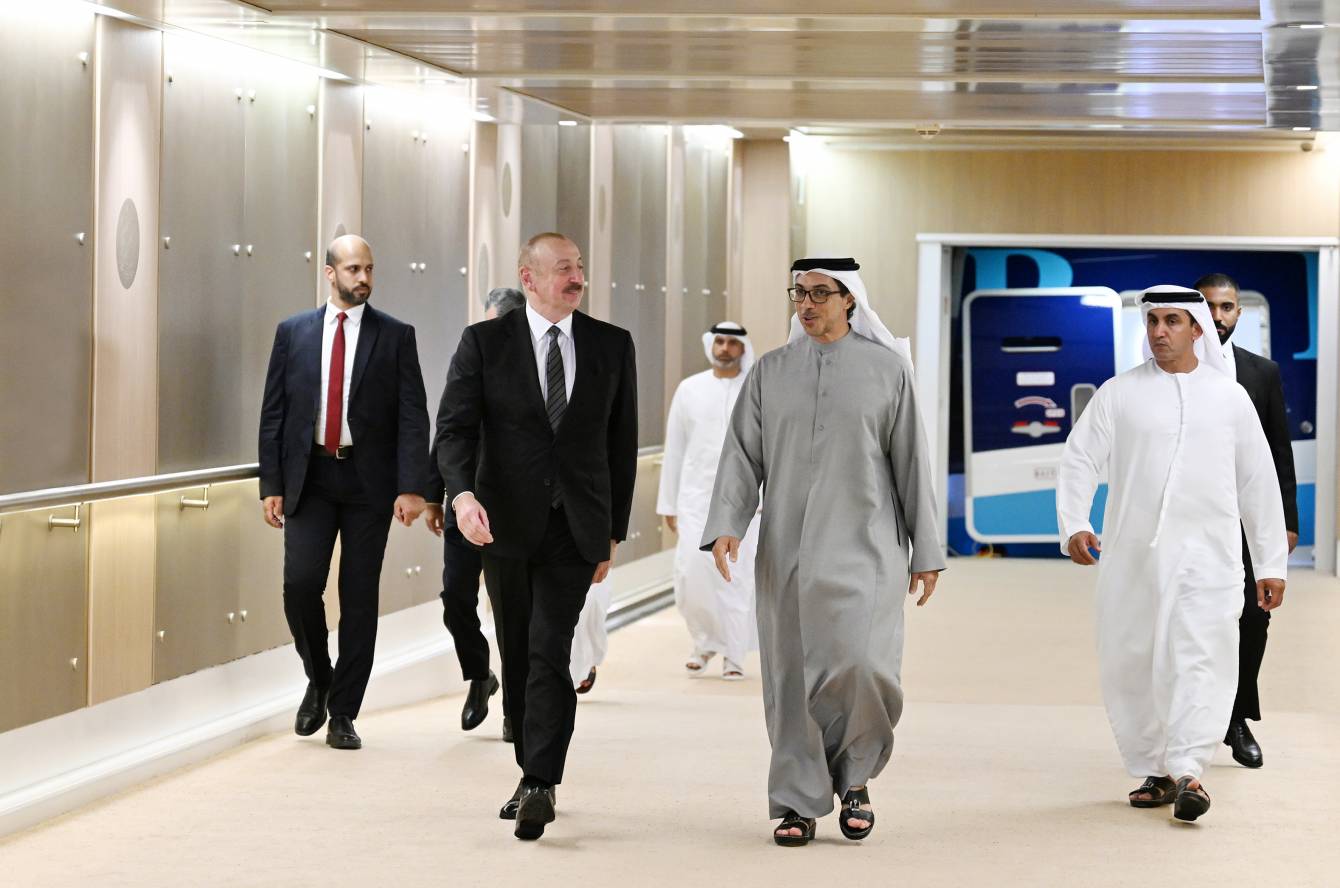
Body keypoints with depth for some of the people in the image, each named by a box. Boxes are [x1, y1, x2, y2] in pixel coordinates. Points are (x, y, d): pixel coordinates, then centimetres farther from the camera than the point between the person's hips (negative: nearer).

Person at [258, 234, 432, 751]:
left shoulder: (395, 336, 2)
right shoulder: (293, 333, 7)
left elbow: (412, 417, -2)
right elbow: (273, 414, 7)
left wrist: (411, 486, -11)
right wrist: (271, 485, 0)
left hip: (369, 481, -1)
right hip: (310, 478, 1)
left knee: (359, 597, 1)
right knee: (300, 582, -12)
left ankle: (343, 714, 9)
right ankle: (319, 681, 14)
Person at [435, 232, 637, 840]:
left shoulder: (612, 346, 5)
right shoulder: (485, 342, 0)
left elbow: (621, 443, 9)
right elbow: (454, 427, -7)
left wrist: (613, 532, 7)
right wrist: (461, 493, -26)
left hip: (575, 526, -1)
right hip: (506, 523, 1)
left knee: (550, 652, -13)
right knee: (516, 655, 10)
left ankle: (539, 786, -16)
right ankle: (532, 777, 23)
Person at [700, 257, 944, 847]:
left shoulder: (887, 370, 3)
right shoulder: (770, 373, 9)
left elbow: (911, 462, 4)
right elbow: (743, 455, 5)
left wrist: (926, 551, 3)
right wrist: (726, 526, -11)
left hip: (864, 547, -2)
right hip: (787, 550, 2)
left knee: (863, 662, -15)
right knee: (793, 676, 1)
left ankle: (854, 776, 10)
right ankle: (801, 802, 12)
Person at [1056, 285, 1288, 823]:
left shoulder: (1229, 396, 10)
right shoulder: (1119, 394, 8)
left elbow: (1258, 481, 13)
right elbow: (1079, 459, 4)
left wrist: (1271, 563, 11)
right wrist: (1074, 525, -14)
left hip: (1207, 554, -1)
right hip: (1132, 555, 1)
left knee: (1202, 659, -15)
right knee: (1130, 666, 4)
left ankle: (1187, 772, -21)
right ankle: (1152, 772, 16)